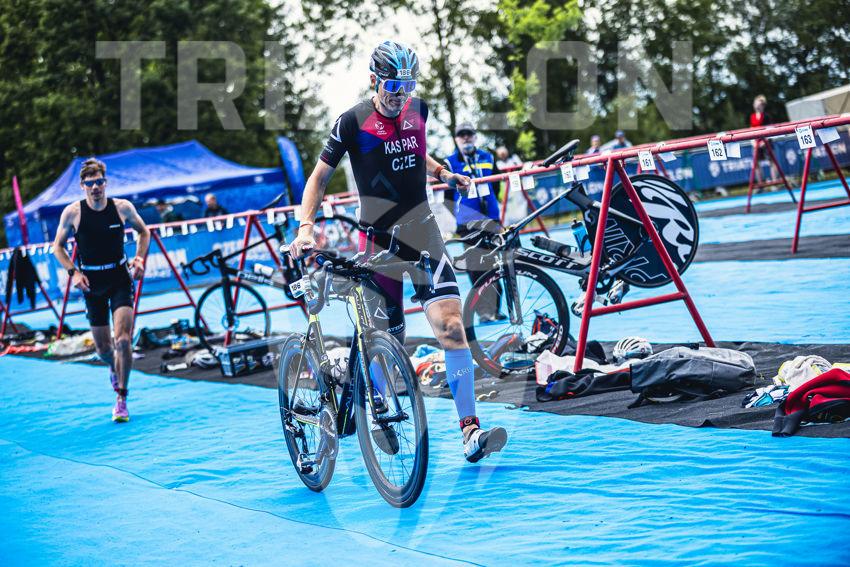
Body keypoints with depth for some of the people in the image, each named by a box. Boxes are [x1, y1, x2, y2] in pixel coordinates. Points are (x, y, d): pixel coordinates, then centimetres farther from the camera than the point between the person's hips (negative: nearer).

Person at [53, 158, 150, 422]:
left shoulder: (123, 207, -6)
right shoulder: (72, 212, -8)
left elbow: (144, 232, 12)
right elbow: (58, 246, 5)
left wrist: (139, 258, -3)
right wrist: (73, 272, -8)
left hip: (120, 278, -1)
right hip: (92, 283, 1)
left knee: (122, 339, -17)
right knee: (103, 348, 7)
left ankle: (121, 399, -4)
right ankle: (114, 368, 45)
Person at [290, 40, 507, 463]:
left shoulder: (418, 109, 5)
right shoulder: (352, 122, -8)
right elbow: (320, 177, -3)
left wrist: (442, 172, 10)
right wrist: (305, 228, -15)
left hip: (422, 230, 3)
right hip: (379, 240, -3)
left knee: (451, 326, -12)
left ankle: (470, 431, -14)